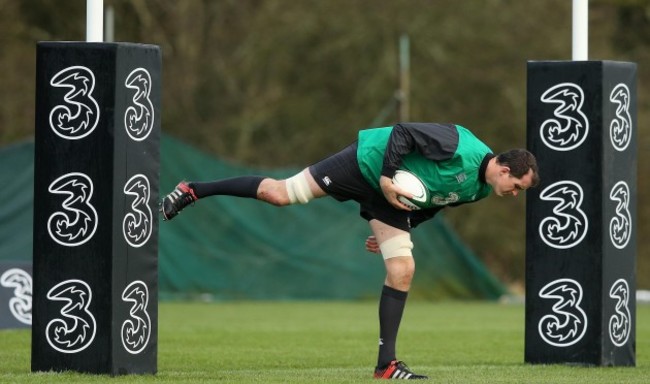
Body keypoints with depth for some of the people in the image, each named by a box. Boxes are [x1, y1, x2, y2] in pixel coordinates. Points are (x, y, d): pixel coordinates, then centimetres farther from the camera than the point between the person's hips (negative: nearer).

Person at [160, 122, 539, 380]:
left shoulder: (479, 189, 1)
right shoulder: (462, 148, -28)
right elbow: (404, 131, -25)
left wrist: (391, 233, 18)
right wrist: (387, 177, -28)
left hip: (391, 197, 8)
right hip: (368, 165, -8)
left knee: (403, 271, -4)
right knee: (280, 193, -9)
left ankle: (386, 362, 1)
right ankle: (192, 191, 5)